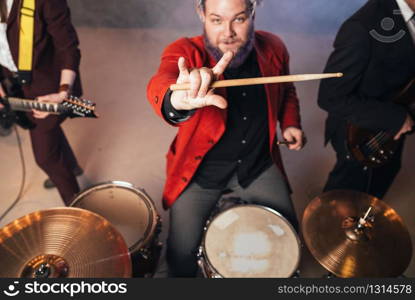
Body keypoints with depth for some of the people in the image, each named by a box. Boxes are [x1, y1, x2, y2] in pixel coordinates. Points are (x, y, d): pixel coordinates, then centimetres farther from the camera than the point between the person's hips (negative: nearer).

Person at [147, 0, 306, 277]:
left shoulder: (273, 48, -7)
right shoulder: (185, 52, -19)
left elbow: (286, 91, 14)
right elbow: (160, 83, -42)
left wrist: (290, 123, -4)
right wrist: (178, 101, -65)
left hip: (259, 164, 3)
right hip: (201, 169, -2)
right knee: (182, 253, -3)